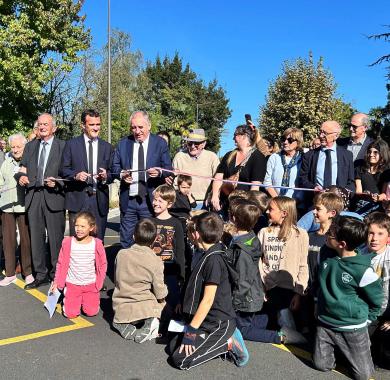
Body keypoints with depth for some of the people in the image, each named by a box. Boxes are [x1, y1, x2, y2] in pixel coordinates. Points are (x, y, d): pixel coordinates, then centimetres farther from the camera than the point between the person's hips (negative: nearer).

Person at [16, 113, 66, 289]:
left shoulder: (63, 146, 2)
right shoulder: (30, 146, 17)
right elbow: (22, 169, 16)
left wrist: (57, 182, -17)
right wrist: (21, 176, -5)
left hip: (53, 196, -5)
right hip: (33, 196, 5)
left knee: (56, 237, 0)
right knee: (36, 237, 10)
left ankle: (57, 274, 13)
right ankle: (40, 274, 22)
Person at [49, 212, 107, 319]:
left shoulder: (97, 244, -9)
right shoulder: (68, 242, -8)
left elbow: (103, 265, 1)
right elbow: (61, 264, 2)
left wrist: (98, 284, -1)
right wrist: (57, 282, 1)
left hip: (91, 285, 0)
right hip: (72, 284, 0)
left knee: (91, 312, -9)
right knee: (70, 313, -7)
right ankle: (68, 298, 24)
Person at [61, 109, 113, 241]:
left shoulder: (107, 147, 13)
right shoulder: (71, 144, 6)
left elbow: (111, 173, 12)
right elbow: (63, 170, 4)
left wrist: (106, 176, -10)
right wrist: (76, 175, -15)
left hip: (99, 199, 2)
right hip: (77, 198, -2)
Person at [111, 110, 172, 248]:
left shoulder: (160, 143, 3)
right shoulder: (123, 144, 9)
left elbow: (168, 169, 2)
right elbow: (114, 168, 9)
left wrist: (159, 172, -21)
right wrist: (121, 174, -13)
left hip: (151, 200, -2)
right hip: (128, 201, 2)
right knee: (126, 240, 7)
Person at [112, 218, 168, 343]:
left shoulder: (121, 254, -5)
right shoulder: (156, 261, -14)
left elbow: (116, 279, 9)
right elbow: (160, 293, -9)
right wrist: (162, 297, 14)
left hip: (121, 308, 3)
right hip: (145, 308, -2)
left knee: (117, 323, 34)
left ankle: (126, 327, -2)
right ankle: (149, 323, -3)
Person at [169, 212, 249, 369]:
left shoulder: (214, 260, -23)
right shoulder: (209, 255, 7)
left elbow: (208, 300, -23)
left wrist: (191, 330, -18)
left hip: (218, 325, -9)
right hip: (208, 321, 9)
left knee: (180, 359, -13)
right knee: (173, 346, 5)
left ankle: (228, 344, -2)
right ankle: (225, 339, 7)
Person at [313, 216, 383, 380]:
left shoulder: (363, 271, -26)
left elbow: (376, 300, -8)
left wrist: (365, 320, 3)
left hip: (353, 328, -4)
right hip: (325, 323, 5)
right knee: (322, 365, 11)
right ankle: (338, 349, 38)